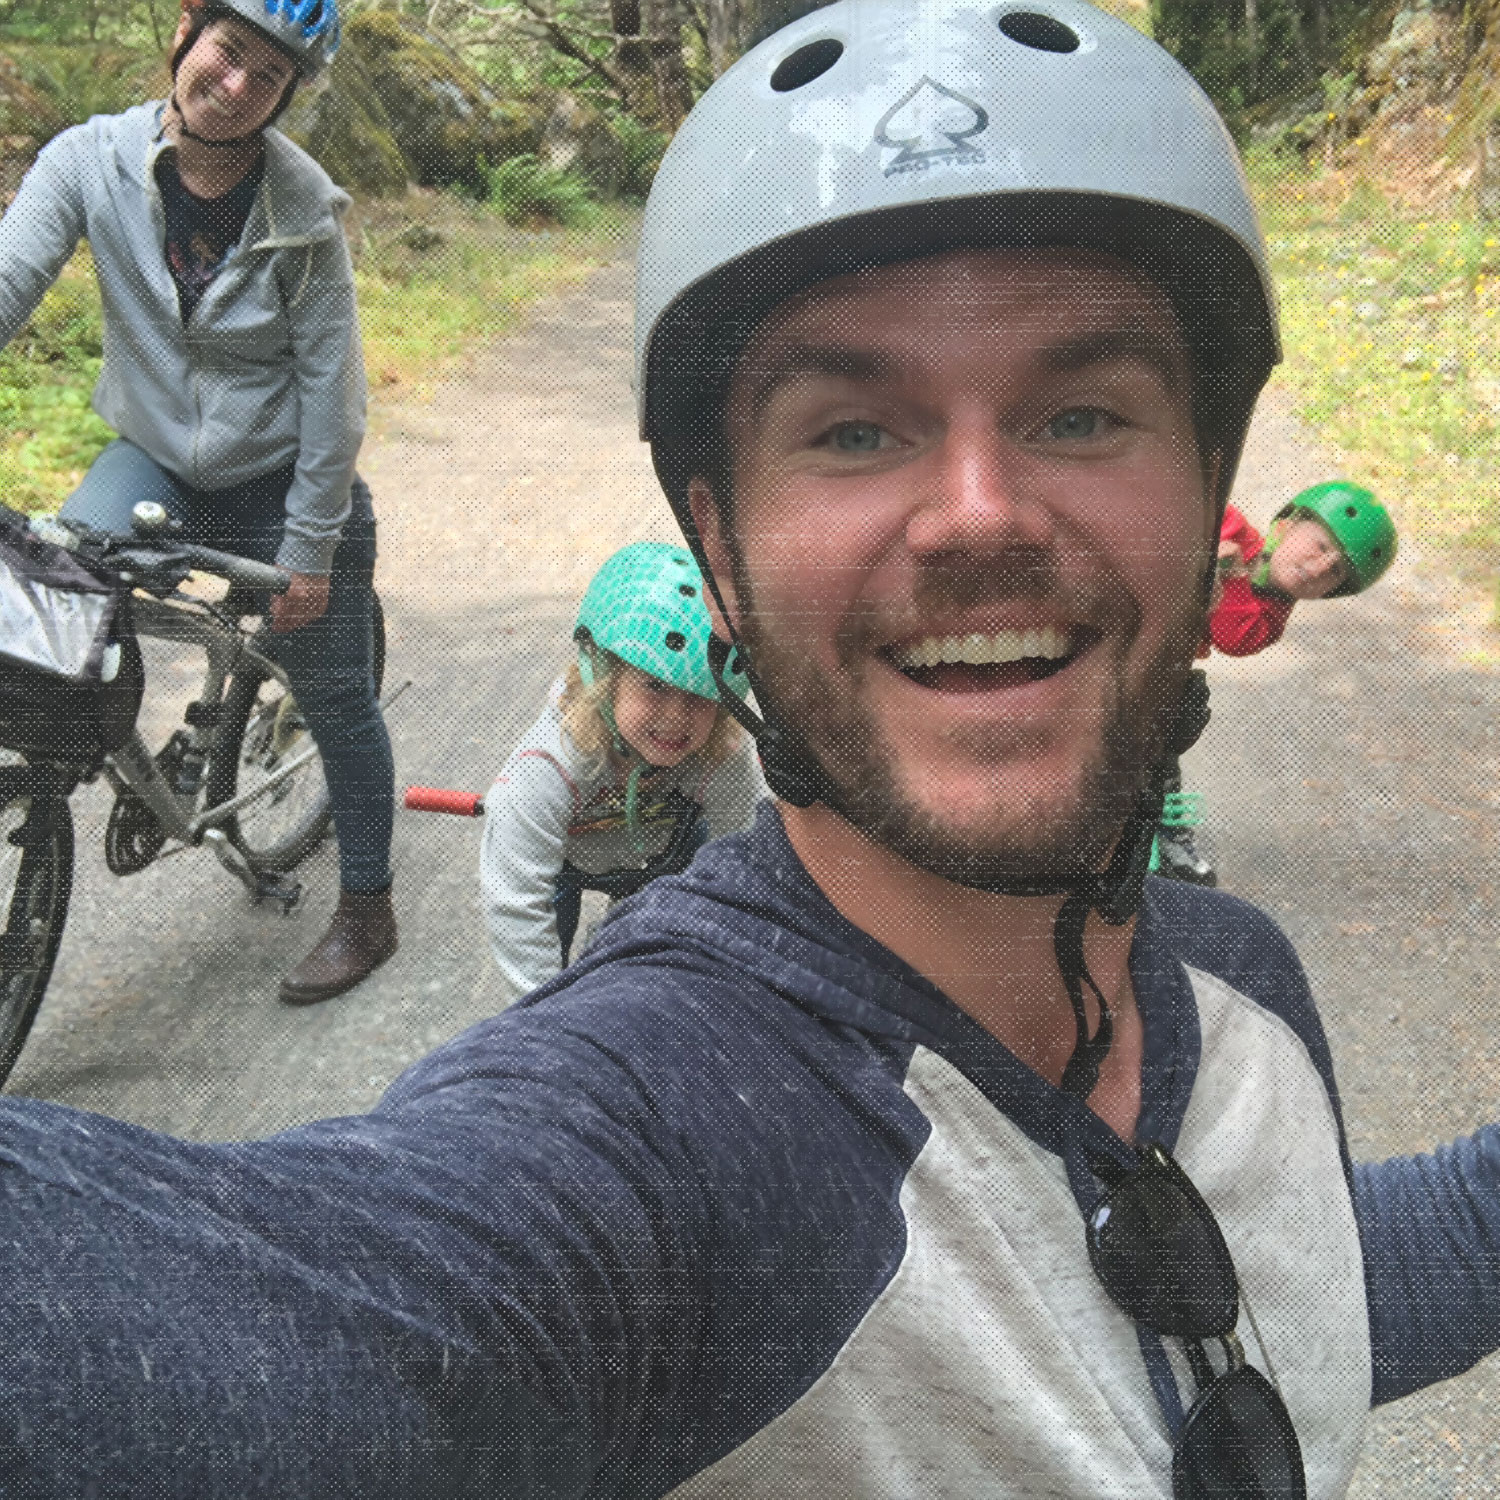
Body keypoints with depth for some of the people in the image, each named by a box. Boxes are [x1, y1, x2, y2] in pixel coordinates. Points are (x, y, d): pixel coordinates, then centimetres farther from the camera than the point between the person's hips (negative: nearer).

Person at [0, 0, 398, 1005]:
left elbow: (331, 388, -13)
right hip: (155, 459, 2)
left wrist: (310, 549, -13)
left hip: (279, 479, -2)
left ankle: (367, 912, 25)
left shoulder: (305, 210, -17)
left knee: (336, 701, 7)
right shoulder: (92, 161, -13)